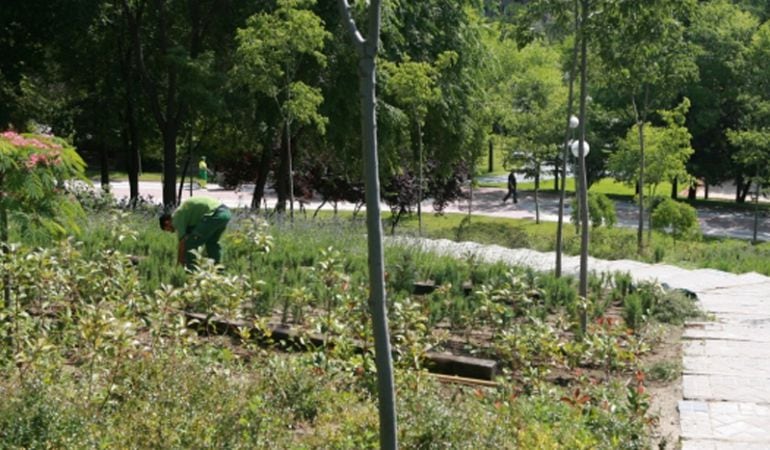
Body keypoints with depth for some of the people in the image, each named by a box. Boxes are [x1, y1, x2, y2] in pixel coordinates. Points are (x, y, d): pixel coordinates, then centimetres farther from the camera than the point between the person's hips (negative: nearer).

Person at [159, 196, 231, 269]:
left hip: (214, 214, -10)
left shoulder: (176, 217, 5)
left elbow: (182, 243, 3)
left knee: (190, 244, 0)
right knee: (211, 242, 30)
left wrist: (178, 263, 13)